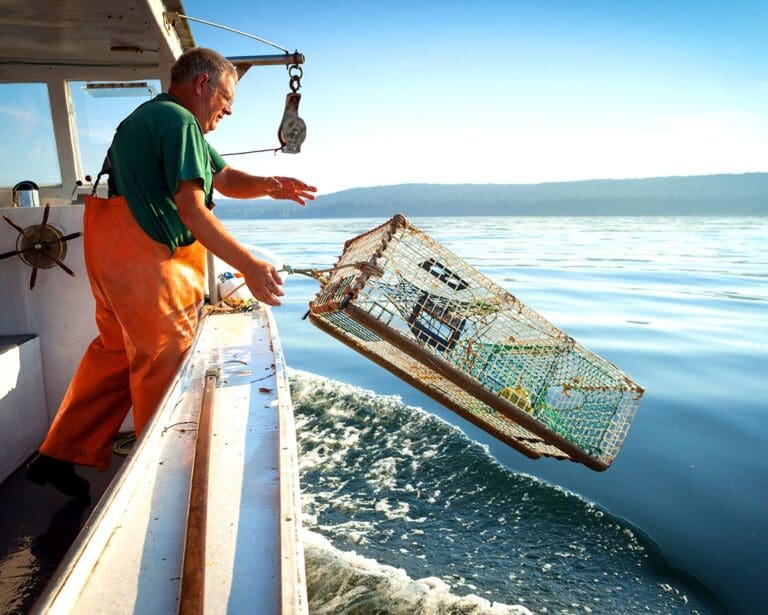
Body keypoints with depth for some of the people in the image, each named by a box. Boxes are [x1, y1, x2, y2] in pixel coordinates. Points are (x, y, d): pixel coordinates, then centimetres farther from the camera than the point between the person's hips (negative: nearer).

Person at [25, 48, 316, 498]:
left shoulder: (152, 117, 21)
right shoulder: (180, 121, -13)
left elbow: (225, 178, 15)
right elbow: (192, 210, -23)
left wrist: (267, 185, -4)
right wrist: (250, 266, -25)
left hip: (113, 252, 11)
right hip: (143, 257, -11)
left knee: (117, 351, 18)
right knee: (164, 361, -1)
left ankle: (59, 456, 27)